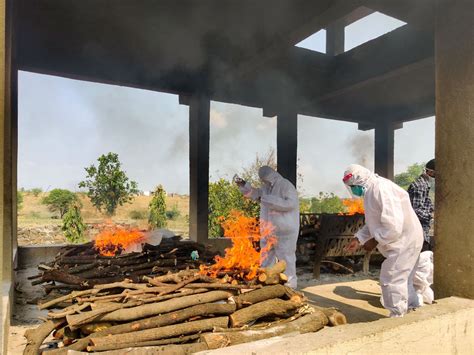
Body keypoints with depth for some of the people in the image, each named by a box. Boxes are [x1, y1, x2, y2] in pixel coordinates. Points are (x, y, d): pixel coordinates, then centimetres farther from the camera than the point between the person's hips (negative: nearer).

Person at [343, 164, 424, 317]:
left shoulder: (382, 190, -27)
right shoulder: (371, 191, 5)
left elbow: (393, 227, -31)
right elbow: (373, 223, 13)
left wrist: (375, 240, -19)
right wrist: (358, 238, 3)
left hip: (404, 240, -10)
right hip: (403, 241, 10)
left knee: (391, 281, -4)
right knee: (403, 281, 20)